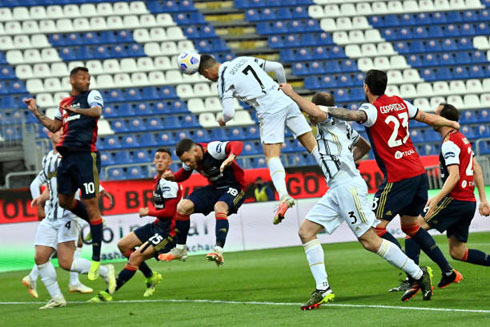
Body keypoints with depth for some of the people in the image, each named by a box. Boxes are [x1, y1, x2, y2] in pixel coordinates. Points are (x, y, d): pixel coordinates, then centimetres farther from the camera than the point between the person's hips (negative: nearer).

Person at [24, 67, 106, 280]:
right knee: (64, 201, 12)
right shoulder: (64, 103, 20)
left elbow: (97, 112, -18)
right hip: (68, 156, 7)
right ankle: (96, 223, 35)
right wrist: (35, 112, 21)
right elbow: (54, 126, 27)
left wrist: (75, 110, -31)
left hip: (86, 156, -7)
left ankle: (96, 259, -7)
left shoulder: (92, 95, 2)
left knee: (90, 203, -8)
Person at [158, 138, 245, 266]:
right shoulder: (190, 158, -5)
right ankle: (180, 249, 10)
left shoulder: (212, 149, -27)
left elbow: (237, 145, -40)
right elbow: (183, 175, 13)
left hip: (234, 186, -8)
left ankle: (218, 252, -43)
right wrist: (173, 177, -10)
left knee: (220, 207, -37)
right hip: (214, 187, 8)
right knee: (182, 207, -5)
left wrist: (231, 157, -61)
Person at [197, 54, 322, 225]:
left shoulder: (224, 80, -1)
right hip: (287, 101, 7)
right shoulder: (245, 60, 18)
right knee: (313, 145, 7)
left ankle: (283, 195, -31)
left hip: (270, 110, -6)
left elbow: (229, 113, -8)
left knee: (272, 156, -11)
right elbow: (278, 67, 19)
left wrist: (222, 120, 16)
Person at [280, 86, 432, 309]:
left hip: (348, 186, -10)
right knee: (306, 230, 0)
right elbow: (365, 146, 38)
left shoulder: (331, 120, -2)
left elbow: (316, 112, -27)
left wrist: (291, 94, -16)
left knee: (370, 241, -9)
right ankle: (322, 289, -5)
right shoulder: (339, 125, 26)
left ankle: (419, 275, 1)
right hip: (335, 191, 10)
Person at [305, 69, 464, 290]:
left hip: (398, 178, -8)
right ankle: (448, 272, 26)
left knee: (375, 227, -6)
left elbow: (355, 115, -34)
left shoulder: (373, 109, -10)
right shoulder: (400, 103, 12)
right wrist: (451, 123, 44)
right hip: (418, 172, 8)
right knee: (410, 226, 23)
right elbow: (427, 118, 26)